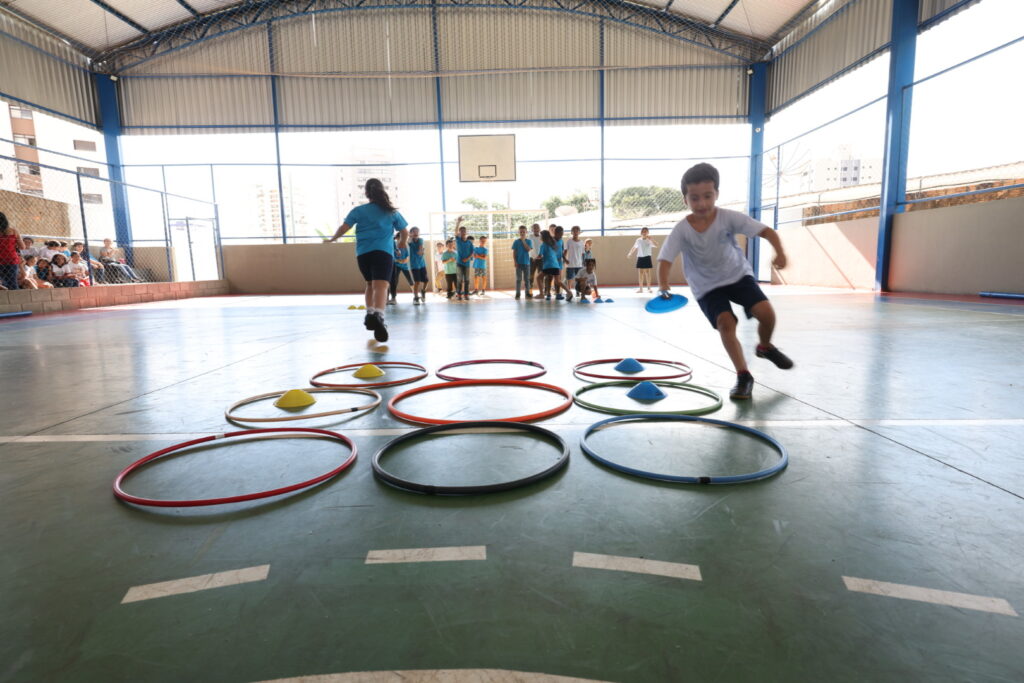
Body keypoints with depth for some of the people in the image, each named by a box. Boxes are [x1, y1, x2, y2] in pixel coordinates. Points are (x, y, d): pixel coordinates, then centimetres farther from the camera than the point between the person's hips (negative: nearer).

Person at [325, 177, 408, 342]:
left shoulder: (359, 210, 11)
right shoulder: (392, 211, 13)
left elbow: (344, 227, 4)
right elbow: (405, 232, 17)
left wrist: (333, 239, 22)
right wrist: (403, 243, 38)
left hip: (363, 253, 3)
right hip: (383, 252, -2)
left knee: (370, 284, 23)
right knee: (381, 286, -19)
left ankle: (370, 314, 13)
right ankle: (378, 316, -43)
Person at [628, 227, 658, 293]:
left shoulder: (649, 240, -3)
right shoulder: (638, 240, 6)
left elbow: (656, 246, -17)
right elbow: (634, 247, 16)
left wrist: (651, 239, -23)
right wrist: (630, 254, 6)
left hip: (647, 257, -3)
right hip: (640, 257, 3)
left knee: (647, 272, -3)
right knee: (640, 273, 3)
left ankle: (649, 288, 4)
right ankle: (640, 288, 9)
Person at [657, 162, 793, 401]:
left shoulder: (729, 218, -16)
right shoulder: (682, 230, -18)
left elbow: (767, 231, -16)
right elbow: (665, 260, -25)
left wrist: (779, 252, -36)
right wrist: (663, 286, -44)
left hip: (738, 274, 1)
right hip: (707, 287, -1)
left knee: (766, 312, -15)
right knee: (725, 323, -20)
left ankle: (765, 347, 20)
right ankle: (743, 376, -5)